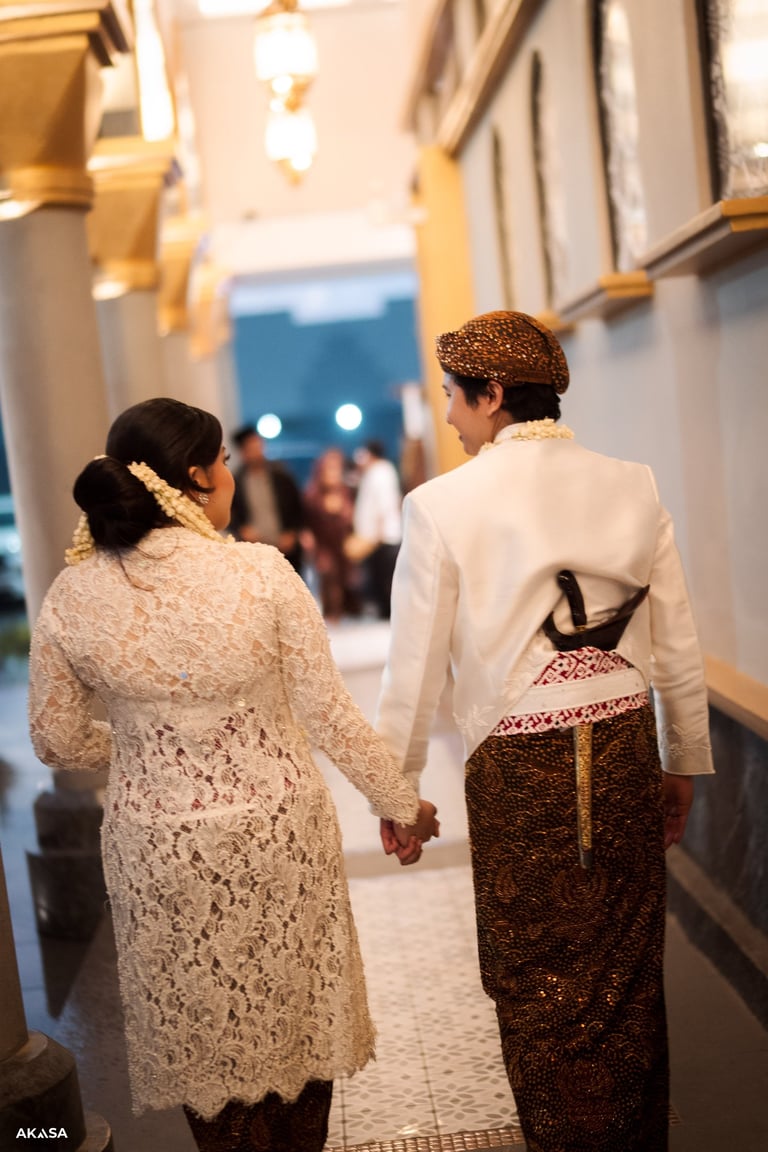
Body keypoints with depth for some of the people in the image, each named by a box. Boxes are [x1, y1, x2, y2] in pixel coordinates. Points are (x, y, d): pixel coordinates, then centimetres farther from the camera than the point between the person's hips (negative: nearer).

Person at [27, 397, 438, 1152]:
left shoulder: (70, 597, -10)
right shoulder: (261, 572, -17)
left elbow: (59, 743, 0)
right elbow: (329, 715, -12)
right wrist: (404, 806, 2)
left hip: (155, 848, 2)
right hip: (278, 834, -1)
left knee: (199, 1031, 21)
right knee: (292, 1014, 22)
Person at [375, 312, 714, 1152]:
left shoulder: (443, 505, -10)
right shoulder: (631, 487, 0)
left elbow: (415, 668, -6)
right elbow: (679, 653, 5)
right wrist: (682, 766, 18)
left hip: (518, 767, -3)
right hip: (626, 752, 4)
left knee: (539, 987, 14)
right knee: (627, 974, 19)